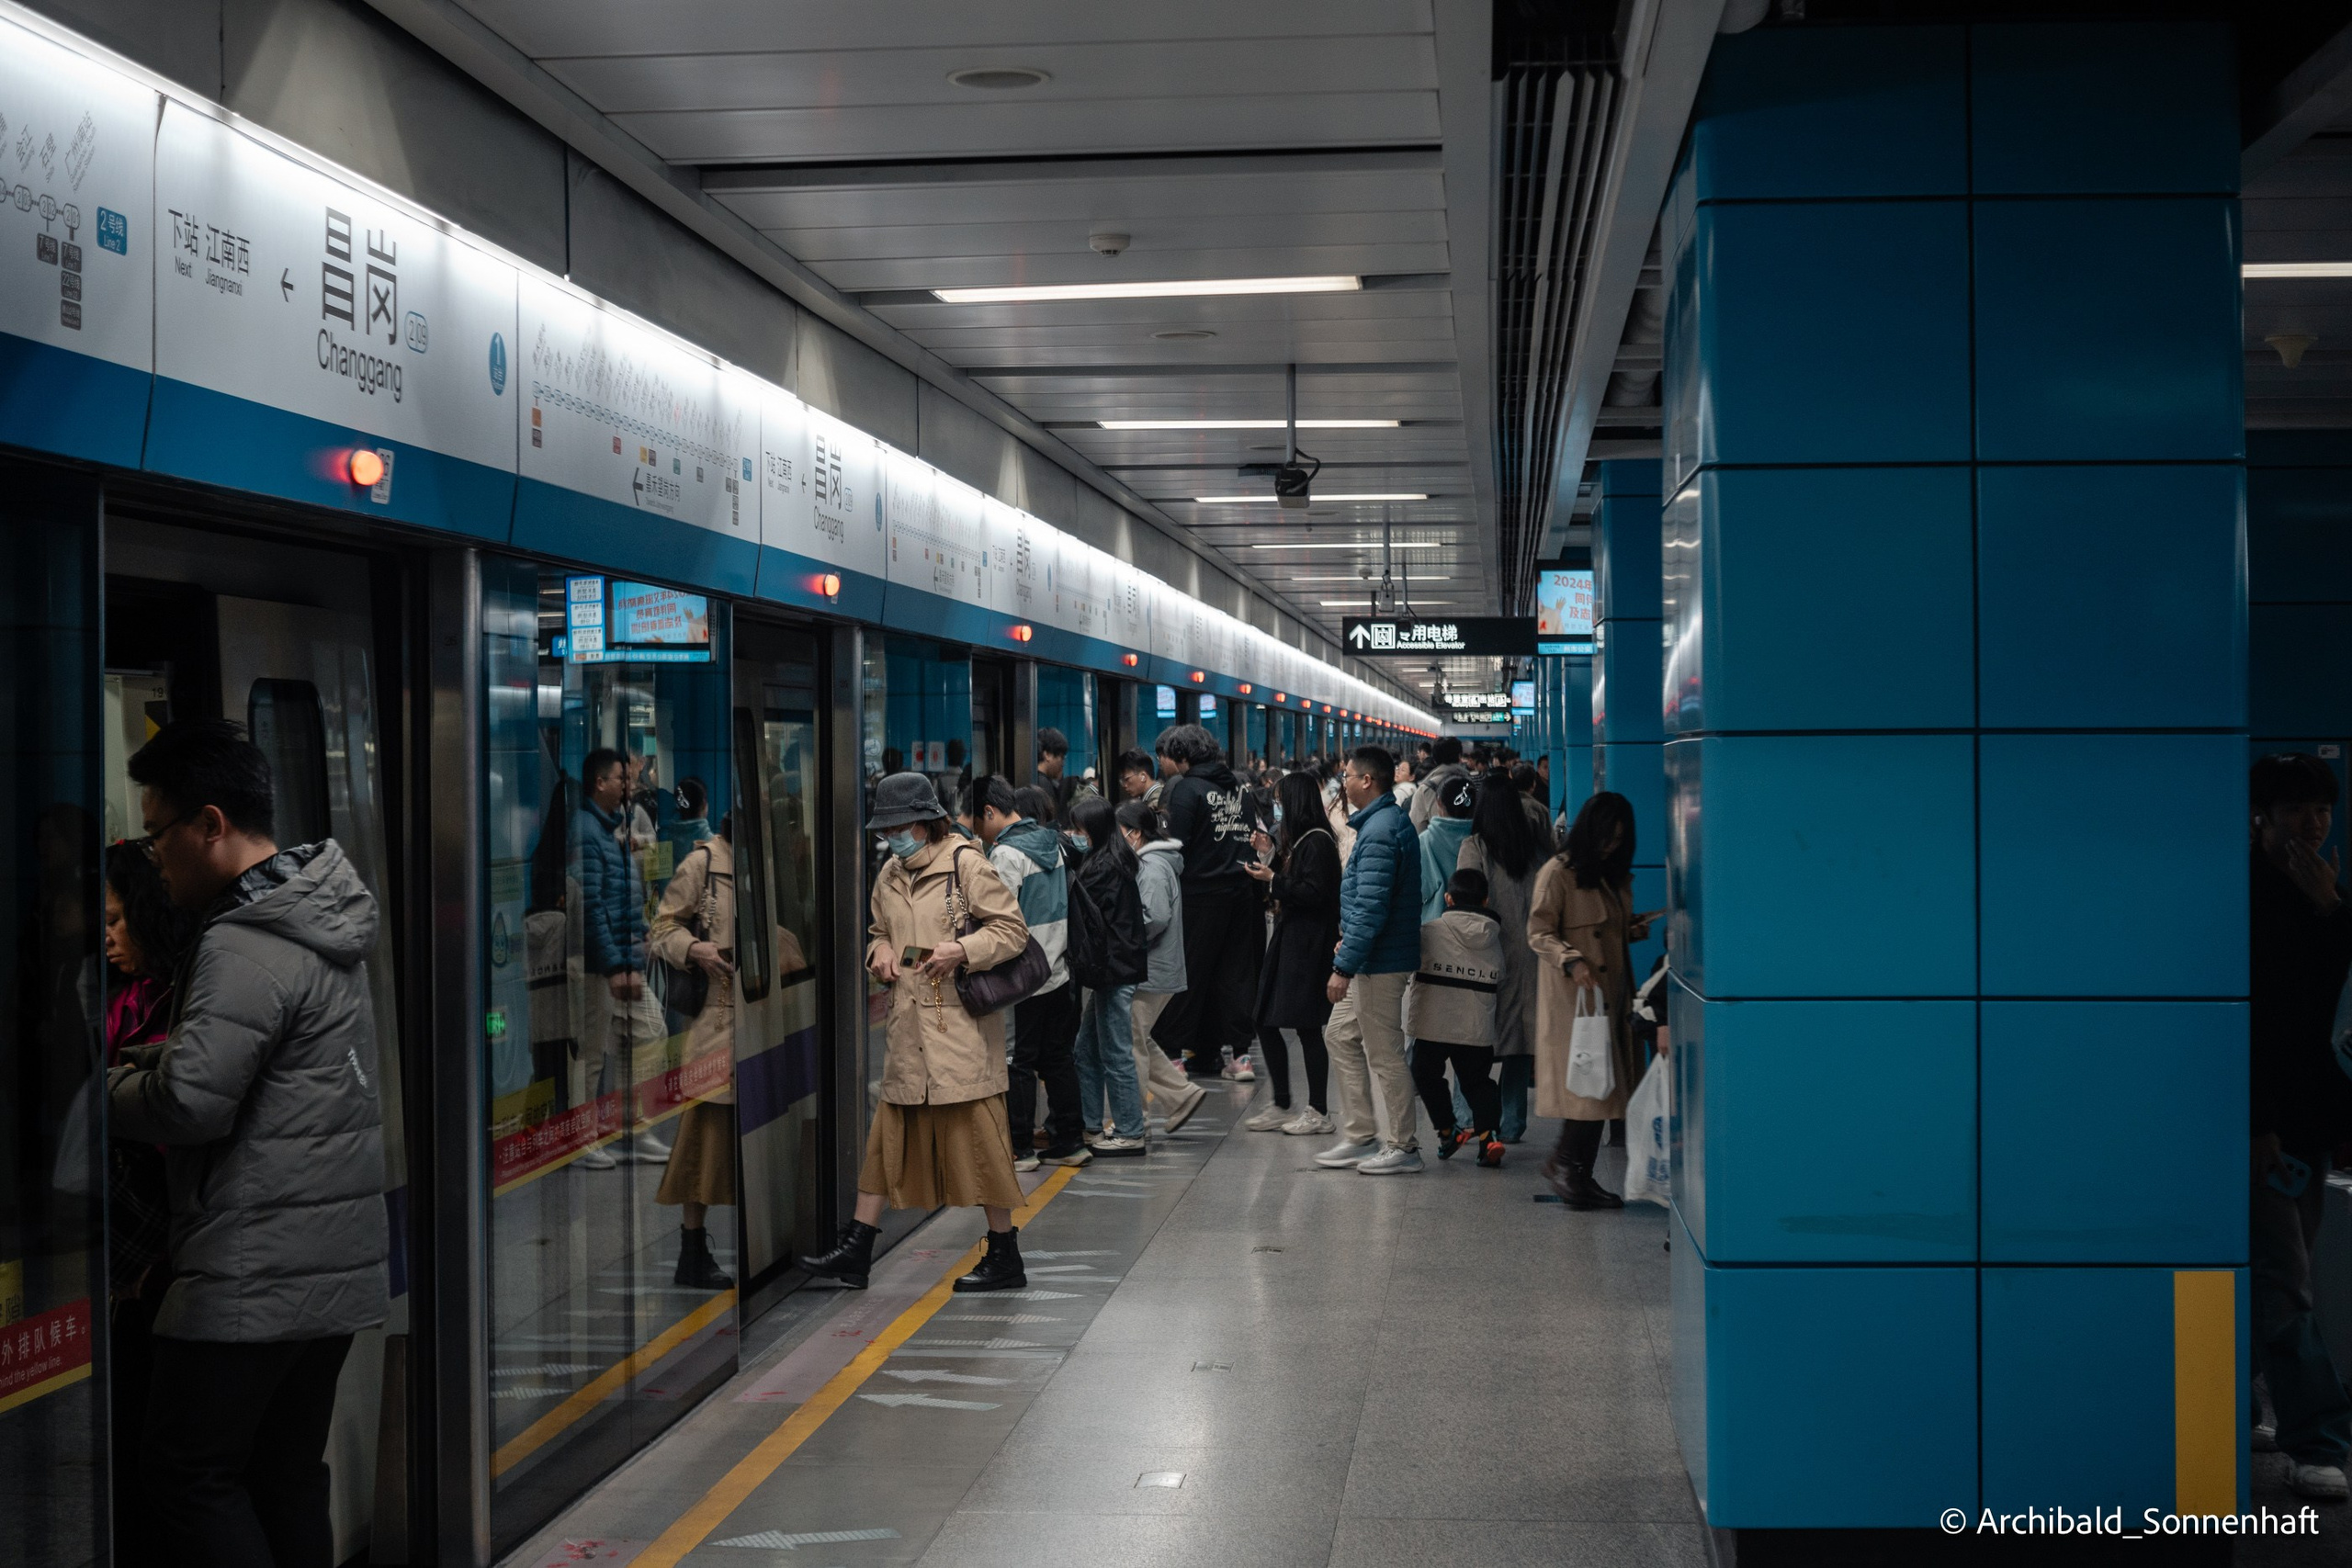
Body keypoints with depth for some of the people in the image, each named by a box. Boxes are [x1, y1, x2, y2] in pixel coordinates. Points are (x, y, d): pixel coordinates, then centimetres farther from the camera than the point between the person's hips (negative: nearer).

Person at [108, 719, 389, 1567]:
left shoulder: (245, 948, -18)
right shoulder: (318, 922, 14)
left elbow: (187, 1105, -22)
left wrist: (104, 1084, -3)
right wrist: (156, 1055, 11)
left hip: (254, 1274, -10)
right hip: (339, 1261, 10)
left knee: (185, 1470, 0)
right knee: (288, 1472, 15)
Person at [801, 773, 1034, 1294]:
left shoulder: (967, 864, -8)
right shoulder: (890, 875, 13)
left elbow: (1013, 930, -8)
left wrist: (962, 950, -22)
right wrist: (880, 952, 4)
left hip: (960, 1026, -7)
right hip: (907, 1028, 7)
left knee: (975, 1135, -2)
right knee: (888, 1134, 9)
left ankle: (1005, 1258, 8)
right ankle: (855, 1253, 14)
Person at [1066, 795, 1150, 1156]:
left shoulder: (1104, 867, -15)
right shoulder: (1116, 861, 14)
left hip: (1115, 971, -10)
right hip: (1113, 968, 10)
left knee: (1116, 1054, -3)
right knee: (1087, 1050, 15)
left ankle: (1130, 1133, 2)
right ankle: (1087, 1125, 21)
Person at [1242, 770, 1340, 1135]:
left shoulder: (1317, 841, -14)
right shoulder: (1297, 840, 17)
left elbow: (1313, 893, -20)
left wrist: (1273, 879, -15)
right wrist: (1269, 855, 10)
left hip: (1308, 947, -10)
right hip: (1286, 940, 10)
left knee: (1307, 1027, -5)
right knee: (1266, 1023, 10)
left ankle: (1318, 1112, 4)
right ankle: (1281, 1107, 18)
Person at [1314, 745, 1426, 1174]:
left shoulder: (1379, 832, -21)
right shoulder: (1391, 821, 13)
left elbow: (1371, 909, -25)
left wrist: (1344, 967, -24)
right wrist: (1348, 940, 21)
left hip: (1380, 962, -11)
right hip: (1371, 959, 11)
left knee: (1384, 1054, -2)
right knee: (1342, 1036, 17)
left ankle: (1402, 1147, 8)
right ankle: (1360, 1136, 22)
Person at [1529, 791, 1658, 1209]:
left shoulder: (1616, 875, 18)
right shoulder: (1557, 873, -6)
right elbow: (1539, 934, -11)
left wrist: (1634, 929, 8)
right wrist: (1572, 961, -26)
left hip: (1612, 992, 8)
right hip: (1574, 994, -8)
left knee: (1604, 1083, 5)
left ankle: (1579, 1174, 11)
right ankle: (1565, 1163, 1)